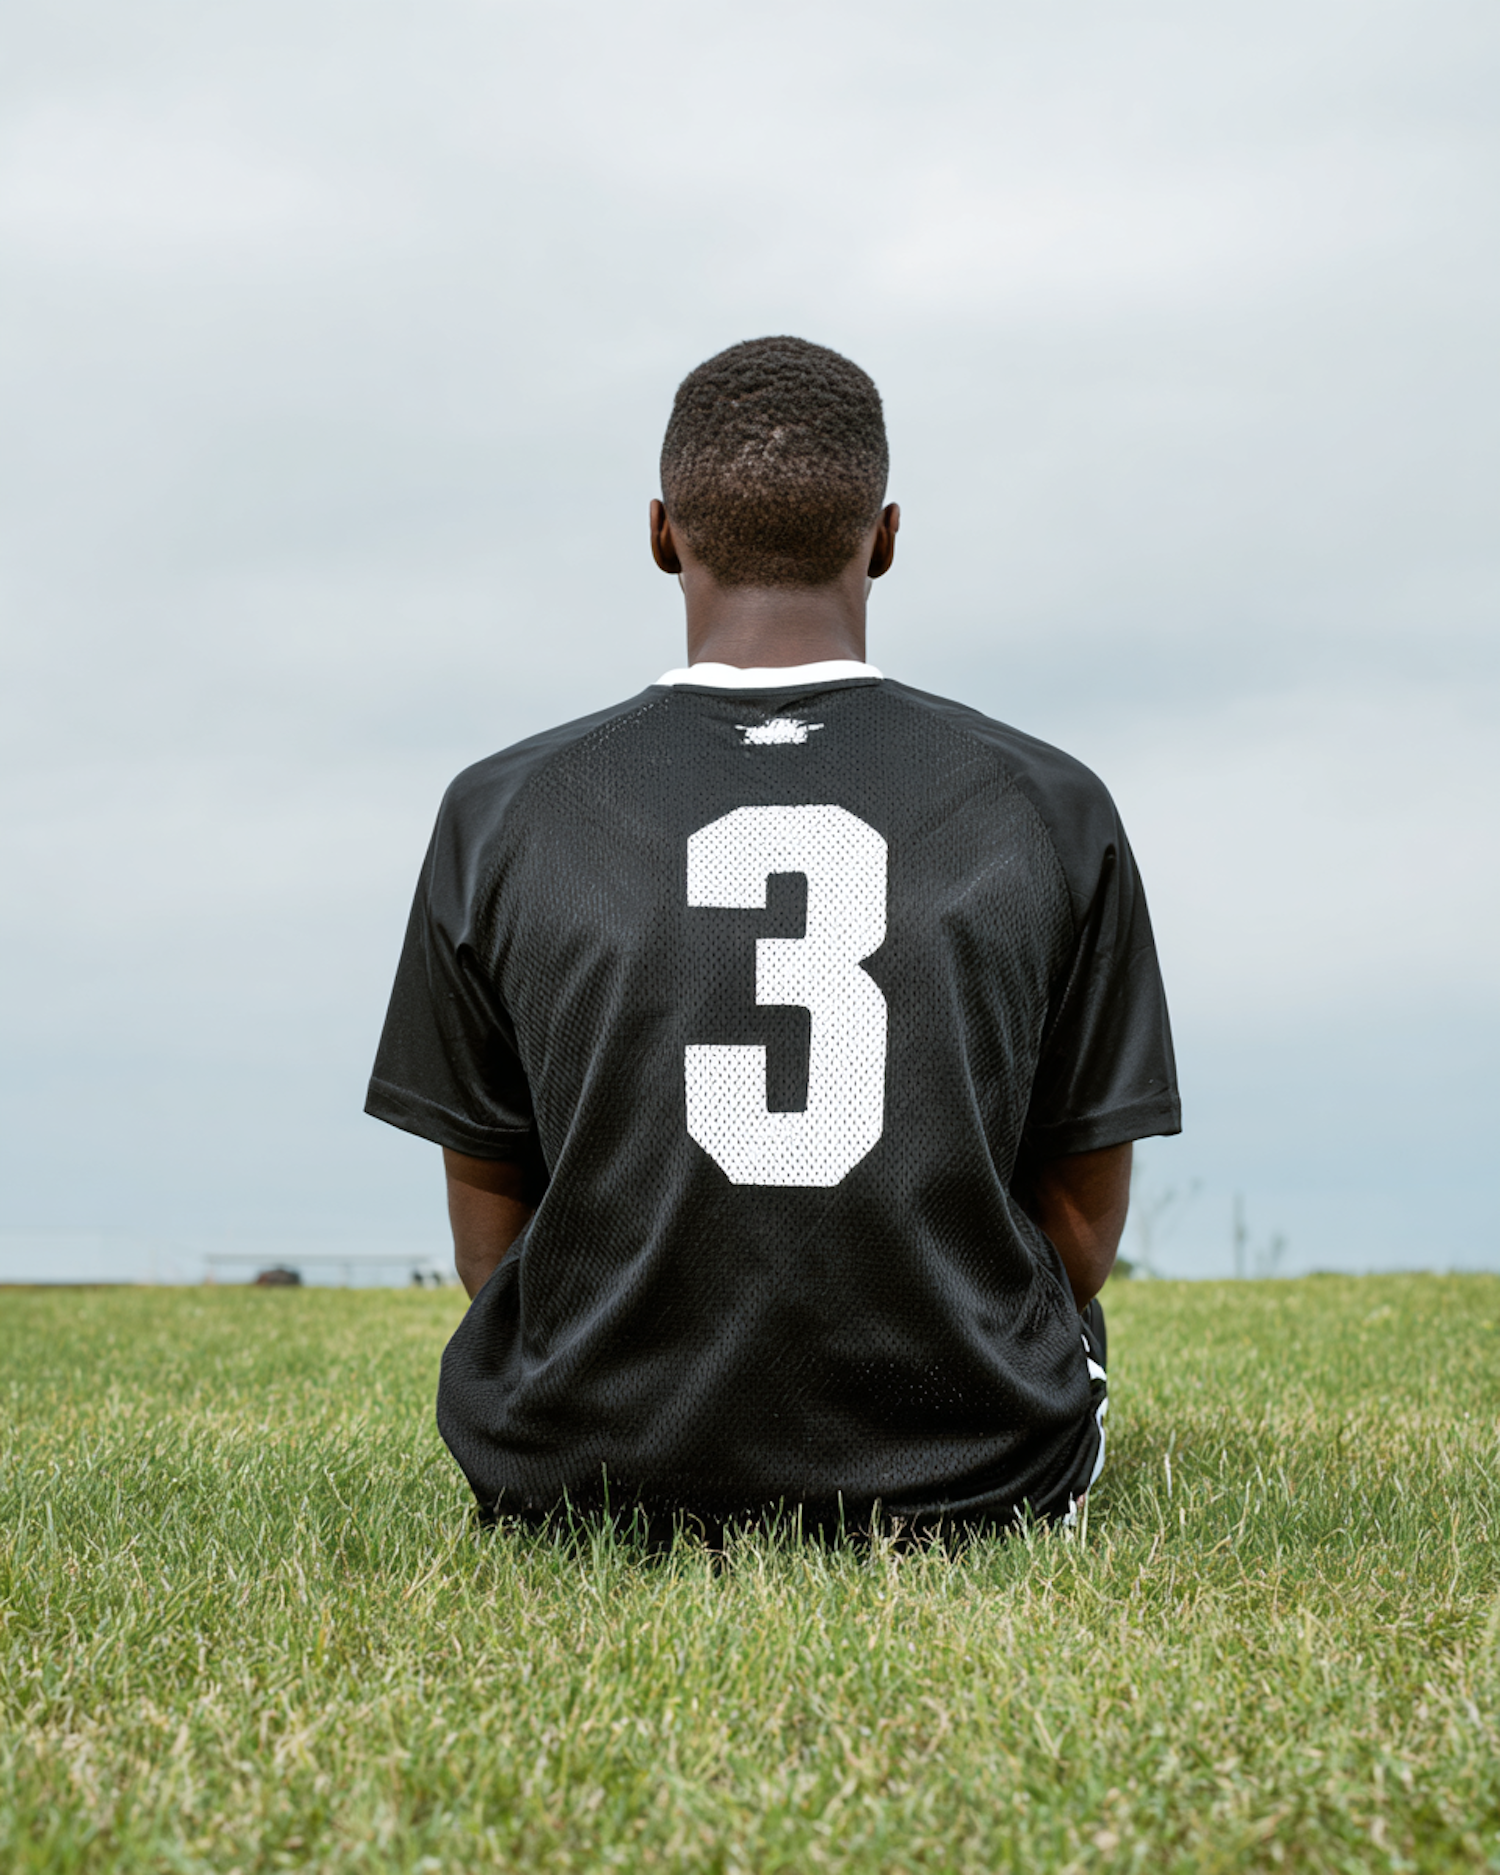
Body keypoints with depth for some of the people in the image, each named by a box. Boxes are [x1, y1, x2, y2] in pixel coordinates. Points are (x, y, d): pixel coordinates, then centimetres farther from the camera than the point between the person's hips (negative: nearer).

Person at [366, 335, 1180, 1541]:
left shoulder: (499, 818, -6)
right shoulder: (1051, 811, -5)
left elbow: (492, 1238, 2)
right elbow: (1085, 1233, 3)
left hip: (589, 1481, 1)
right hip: (966, 1486, 0)